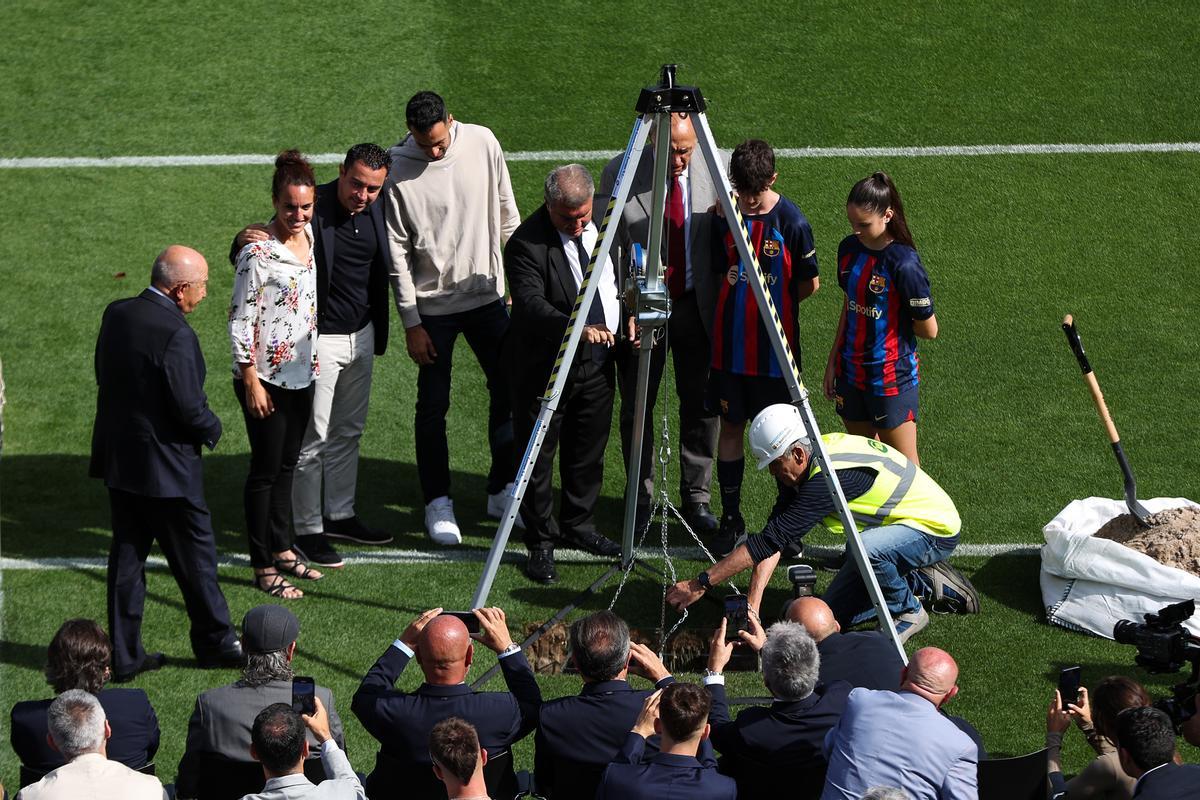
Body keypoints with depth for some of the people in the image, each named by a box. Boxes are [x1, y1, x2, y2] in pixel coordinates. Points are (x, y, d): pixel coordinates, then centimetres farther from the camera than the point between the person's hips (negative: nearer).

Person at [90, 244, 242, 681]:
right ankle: (215, 642, 23)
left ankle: (125, 656, 16)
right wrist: (213, 428, -1)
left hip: (117, 460, 7)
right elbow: (189, 407, -21)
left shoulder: (116, 314, 1)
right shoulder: (175, 334, -23)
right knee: (195, 557, 9)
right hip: (164, 467, -7)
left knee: (127, 555, 12)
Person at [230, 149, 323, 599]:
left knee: (287, 465, 17)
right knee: (266, 469, 1)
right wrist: (251, 380, -17)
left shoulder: (309, 237, 4)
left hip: (301, 373, 7)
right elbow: (240, 319, -16)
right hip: (266, 378, -7)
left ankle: (282, 549, 30)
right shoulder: (259, 252, -19)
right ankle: (263, 567, 9)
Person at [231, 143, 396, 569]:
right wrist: (244, 241, -39)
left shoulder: (375, 210, 1)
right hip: (319, 339, -7)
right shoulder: (312, 210, -19)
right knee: (312, 437, 1)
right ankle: (307, 530, 10)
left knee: (348, 431, 18)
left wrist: (378, 333, 10)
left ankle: (340, 515, 31)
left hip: (362, 335, 7)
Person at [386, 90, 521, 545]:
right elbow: (398, 253, -10)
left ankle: (502, 491, 24)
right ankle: (437, 502, 15)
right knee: (433, 406, 2)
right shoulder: (397, 171, -15)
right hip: (433, 306, -3)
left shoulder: (482, 144, -7)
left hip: (487, 296, 3)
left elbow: (507, 214, 6)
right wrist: (411, 323, -9)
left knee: (507, 392, 9)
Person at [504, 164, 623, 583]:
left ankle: (579, 525, 36)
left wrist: (629, 318, 4)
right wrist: (576, 328, -51)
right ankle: (541, 543, 16)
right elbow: (531, 304, -36)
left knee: (589, 450, 18)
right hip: (545, 368, -6)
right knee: (538, 457, 3)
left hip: (597, 360, 6)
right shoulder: (527, 243, -23)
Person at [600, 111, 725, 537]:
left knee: (701, 406, 9)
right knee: (637, 408, 8)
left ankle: (696, 498, 23)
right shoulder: (619, 173, -11)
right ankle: (641, 498, 24)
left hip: (697, 305, 1)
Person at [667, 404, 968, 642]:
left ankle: (909, 612, -9)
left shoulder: (833, 474, -35)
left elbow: (774, 538, -37)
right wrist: (752, 603, -18)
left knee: (866, 547, -38)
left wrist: (700, 583, -35)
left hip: (936, 530, -9)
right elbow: (772, 536, -7)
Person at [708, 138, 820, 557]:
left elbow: (809, 284, -2)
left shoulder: (792, 221, -13)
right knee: (730, 427, 9)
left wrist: (771, 303, 2)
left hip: (775, 347, -3)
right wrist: (741, 301, 1)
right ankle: (730, 519, 20)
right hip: (731, 345, 3)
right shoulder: (726, 217, -2)